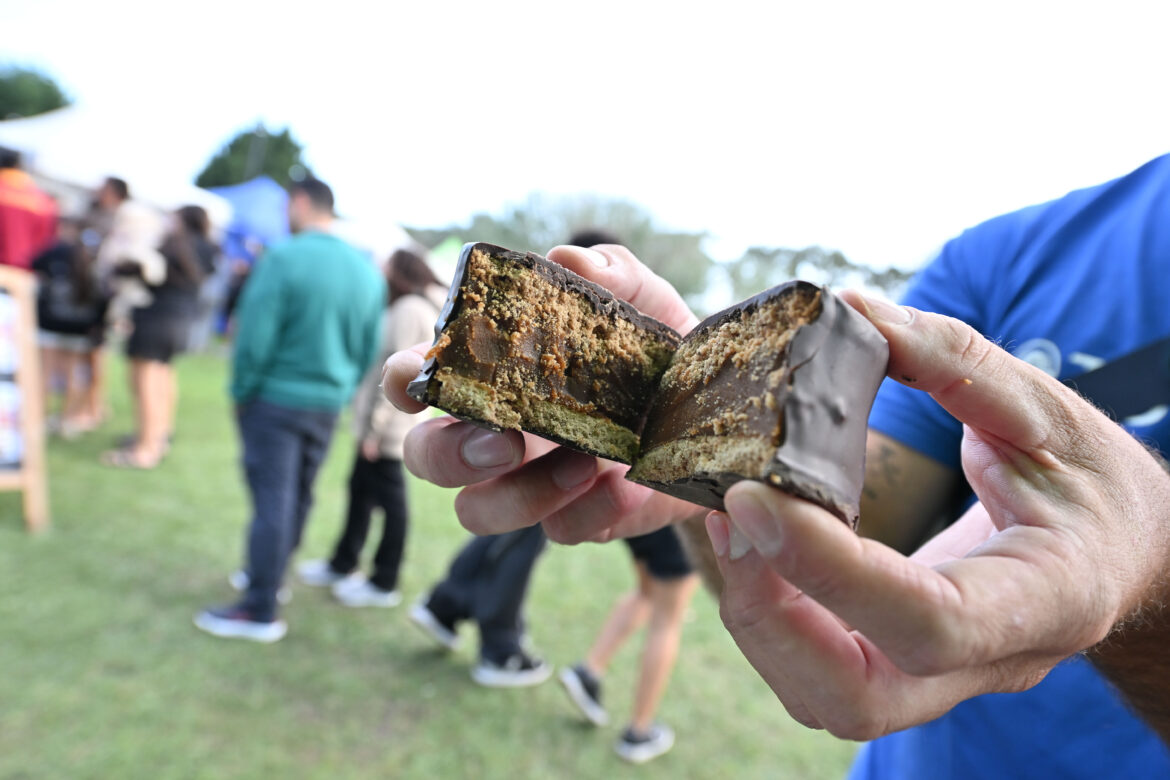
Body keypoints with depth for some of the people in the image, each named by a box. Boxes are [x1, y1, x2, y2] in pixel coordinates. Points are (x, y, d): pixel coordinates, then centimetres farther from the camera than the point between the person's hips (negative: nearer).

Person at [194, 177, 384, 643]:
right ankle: (270, 576, 36)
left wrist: (240, 391, -4)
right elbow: (369, 348, 7)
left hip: (276, 399, -6)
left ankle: (260, 612, 7)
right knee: (298, 496, 18)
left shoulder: (283, 258, -16)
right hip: (327, 405, 6)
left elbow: (255, 336, -18)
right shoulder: (367, 270, 3)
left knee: (272, 500, -1)